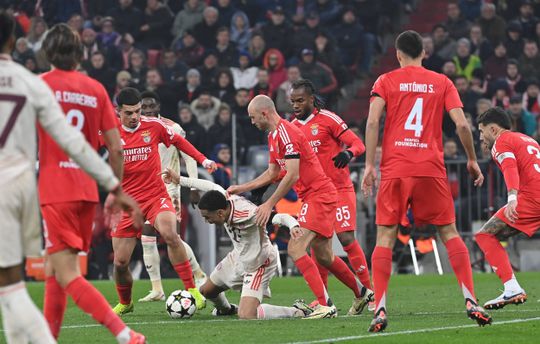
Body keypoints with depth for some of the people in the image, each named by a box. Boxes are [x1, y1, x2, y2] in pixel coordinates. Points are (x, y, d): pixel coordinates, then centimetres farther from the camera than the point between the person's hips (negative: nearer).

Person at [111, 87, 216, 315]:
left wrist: (203, 160, 10)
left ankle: (192, 290, -25)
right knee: (120, 262, 1)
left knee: (169, 234, -32)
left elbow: (178, 141, 15)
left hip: (156, 196, -1)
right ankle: (125, 303, 31)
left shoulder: (154, 126, -1)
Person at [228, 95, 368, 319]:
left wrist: (269, 205, -20)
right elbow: (272, 173, 24)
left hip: (318, 195, -10)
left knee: (296, 248, -18)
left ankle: (325, 305, -21)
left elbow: (292, 176, -23)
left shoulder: (286, 133, -18)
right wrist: (241, 189, 20)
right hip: (313, 197, 10)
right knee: (323, 256, 15)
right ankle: (363, 295, 28)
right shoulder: (273, 136, 14)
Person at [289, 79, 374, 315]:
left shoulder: (328, 120, -8)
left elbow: (358, 144, -10)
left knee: (346, 239, -14)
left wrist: (348, 153, -32)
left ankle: (367, 291, -4)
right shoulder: (292, 127, 11)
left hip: (339, 189, -6)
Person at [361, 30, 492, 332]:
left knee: (385, 237, 1)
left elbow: (373, 121, -6)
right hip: (431, 169, 1)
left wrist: (370, 165, -6)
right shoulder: (442, 83, 10)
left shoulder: (386, 81, 7)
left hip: (395, 170, -1)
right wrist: (472, 160, 13)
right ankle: (471, 302, -1)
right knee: (450, 233, 10)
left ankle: (380, 310, -11)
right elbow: (462, 124, 1)